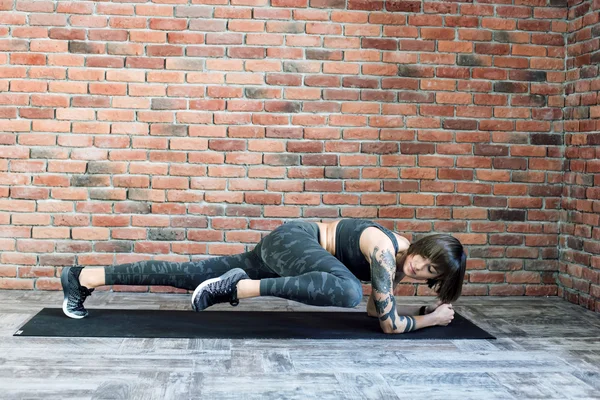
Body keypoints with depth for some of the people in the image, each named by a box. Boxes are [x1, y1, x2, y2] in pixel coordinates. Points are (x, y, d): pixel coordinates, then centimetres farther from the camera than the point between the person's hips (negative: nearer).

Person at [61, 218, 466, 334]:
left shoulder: (401, 257, 3)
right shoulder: (385, 249, -22)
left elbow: (376, 308, 13)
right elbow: (389, 323, -22)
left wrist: (432, 306, 7)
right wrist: (431, 318, -8)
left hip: (288, 252, 8)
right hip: (291, 241, -8)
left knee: (189, 275, 8)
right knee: (348, 290, -34)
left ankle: (84, 278, 15)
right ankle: (240, 287, -22)